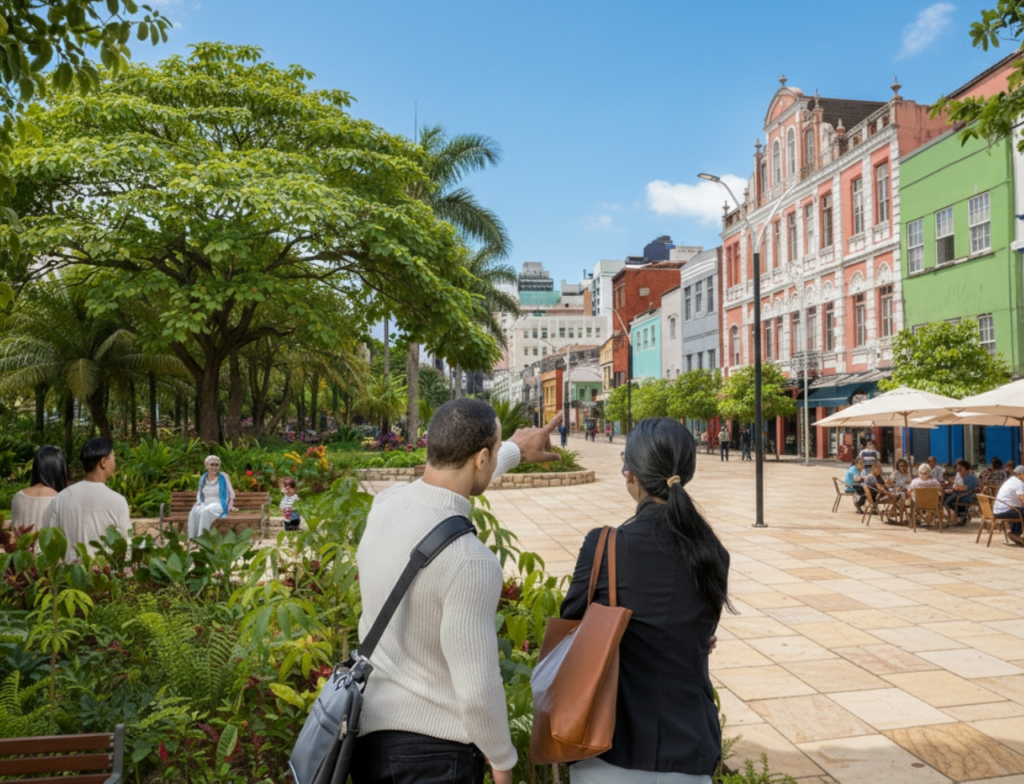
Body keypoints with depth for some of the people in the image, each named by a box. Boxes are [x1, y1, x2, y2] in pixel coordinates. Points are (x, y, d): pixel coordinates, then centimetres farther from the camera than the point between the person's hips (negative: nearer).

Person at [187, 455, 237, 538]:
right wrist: (198, 502, 6)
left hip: (219, 505, -3)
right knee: (194, 512, -33)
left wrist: (230, 506, -6)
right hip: (205, 505, 4)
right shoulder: (203, 478, 15)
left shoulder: (223, 477, 5)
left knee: (206, 512, -39)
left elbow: (231, 494, 8)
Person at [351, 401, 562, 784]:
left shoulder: (385, 505, -5)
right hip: (434, 750, -7)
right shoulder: (470, 562, -28)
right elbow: (478, 689, -23)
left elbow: (444, 485, 18)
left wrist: (516, 451, 31)